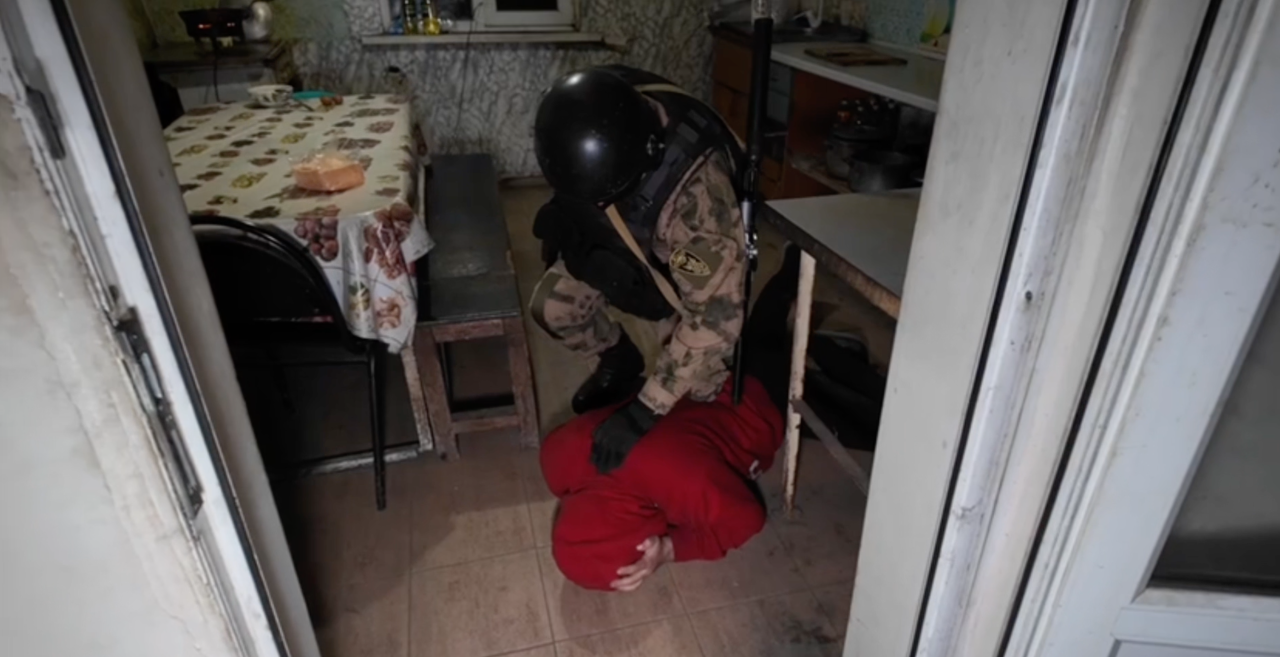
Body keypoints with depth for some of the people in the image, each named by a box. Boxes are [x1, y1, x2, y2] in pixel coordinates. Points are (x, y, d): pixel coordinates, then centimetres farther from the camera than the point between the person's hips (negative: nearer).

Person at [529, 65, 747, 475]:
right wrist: (562, 216, -15)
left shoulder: (698, 188, -46)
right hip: (625, 237, 5)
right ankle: (620, 363, 20)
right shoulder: (592, 119, -30)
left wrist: (646, 410, -41)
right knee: (552, 306, -7)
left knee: (700, 387, -11)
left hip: (695, 257, -4)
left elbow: (715, 315, -43)